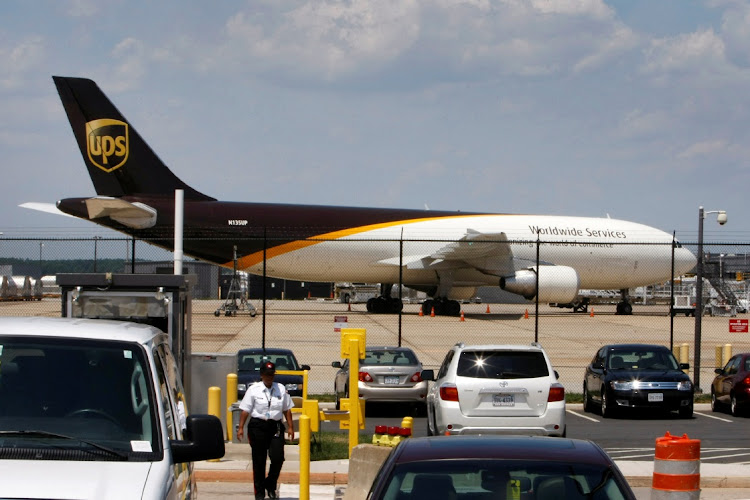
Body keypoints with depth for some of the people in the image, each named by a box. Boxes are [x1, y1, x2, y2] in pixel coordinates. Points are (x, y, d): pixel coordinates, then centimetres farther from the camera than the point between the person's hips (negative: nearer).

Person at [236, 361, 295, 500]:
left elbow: (287, 409, 12)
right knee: (259, 460, 3)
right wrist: (241, 428, -8)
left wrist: (290, 427, 7)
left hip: (276, 427, 2)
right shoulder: (253, 390, 0)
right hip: (258, 426, -2)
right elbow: (245, 410, -2)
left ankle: (270, 485, 14)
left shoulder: (281, 389, 8)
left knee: (278, 457, -9)